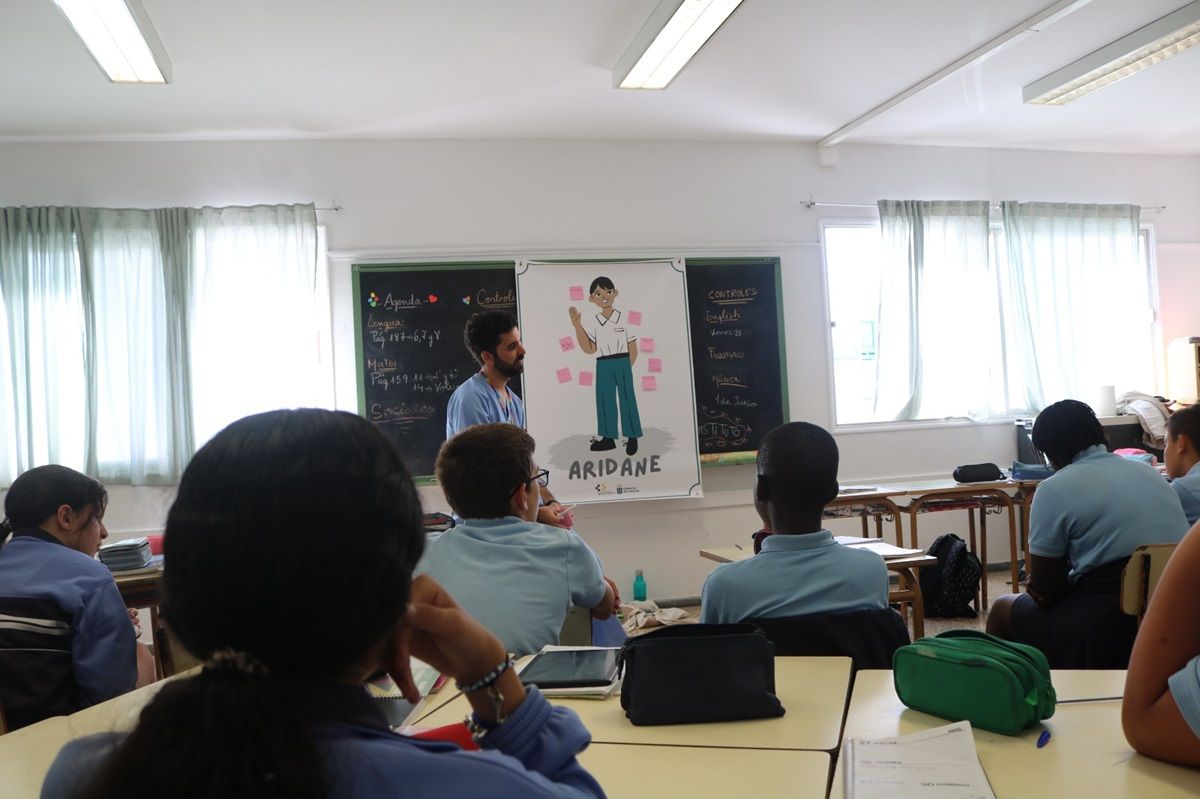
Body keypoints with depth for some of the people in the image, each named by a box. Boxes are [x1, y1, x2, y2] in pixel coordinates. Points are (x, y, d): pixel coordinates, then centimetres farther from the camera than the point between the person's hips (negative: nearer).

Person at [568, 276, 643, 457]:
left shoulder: (624, 318, -3)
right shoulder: (592, 322, 2)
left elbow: (633, 348, 2)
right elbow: (589, 349, -3)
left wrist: (626, 366, 0)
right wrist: (577, 327, -8)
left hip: (623, 364, -3)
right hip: (603, 366, 3)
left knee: (627, 398, 0)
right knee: (605, 399, 7)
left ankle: (632, 437, 9)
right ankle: (608, 437, 16)